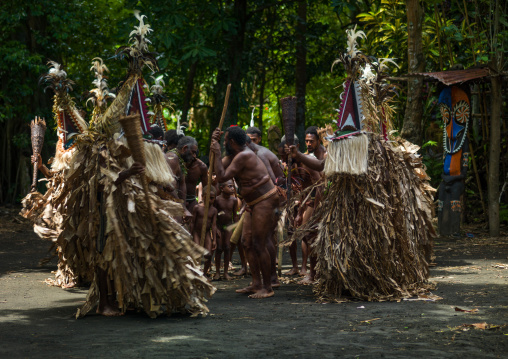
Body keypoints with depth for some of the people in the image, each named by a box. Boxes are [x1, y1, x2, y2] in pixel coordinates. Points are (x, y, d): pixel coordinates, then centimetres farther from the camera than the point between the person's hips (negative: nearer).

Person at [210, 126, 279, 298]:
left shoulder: (243, 156, -19)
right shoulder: (237, 154, 12)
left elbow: (222, 177, -22)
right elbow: (219, 166, 18)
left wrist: (217, 153, -13)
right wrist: (214, 141, 10)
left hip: (264, 202, -11)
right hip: (253, 204, 11)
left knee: (259, 244, -10)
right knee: (248, 243, 9)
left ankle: (267, 287, -5)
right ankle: (256, 284, 13)